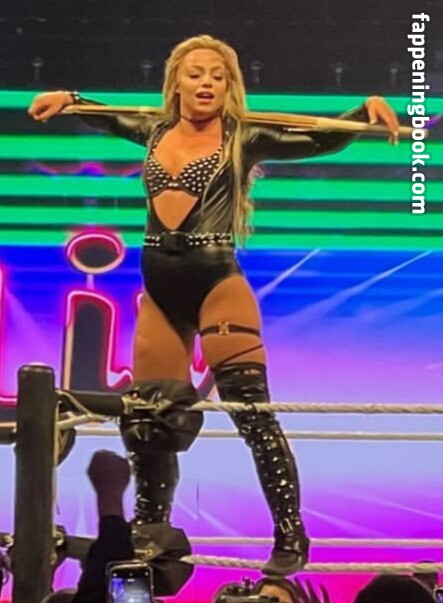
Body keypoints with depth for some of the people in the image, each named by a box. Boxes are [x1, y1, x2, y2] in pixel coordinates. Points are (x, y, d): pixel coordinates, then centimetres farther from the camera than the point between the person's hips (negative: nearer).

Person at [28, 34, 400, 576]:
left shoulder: (243, 138, -1)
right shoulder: (155, 131, 11)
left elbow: (322, 140, -10)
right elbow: (104, 118, 30)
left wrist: (366, 108, -24)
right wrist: (66, 99, 13)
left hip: (216, 284, -5)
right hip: (159, 292, 5)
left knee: (253, 412, -9)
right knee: (147, 417, 12)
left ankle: (291, 537, -3)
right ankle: (148, 535, 30)